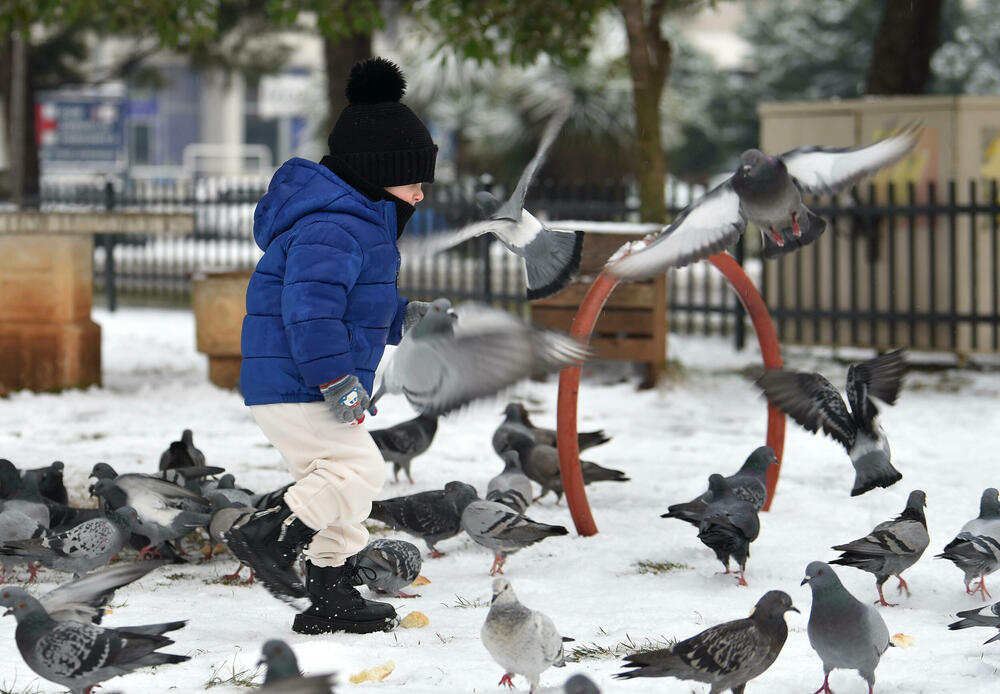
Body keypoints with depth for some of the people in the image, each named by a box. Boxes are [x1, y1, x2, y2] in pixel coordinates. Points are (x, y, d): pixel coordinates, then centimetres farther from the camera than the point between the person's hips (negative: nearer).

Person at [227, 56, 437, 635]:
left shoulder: (360, 223, 18)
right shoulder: (333, 229, -19)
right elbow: (309, 306, -29)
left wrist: (401, 317, 17)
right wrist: (336, 380, -31)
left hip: (290, 389, 11)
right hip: (294, 388, -11)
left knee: (343, 480, 14)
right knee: (358, 470, -17)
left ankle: (332, 597, 19)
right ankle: (270, 536, -15)